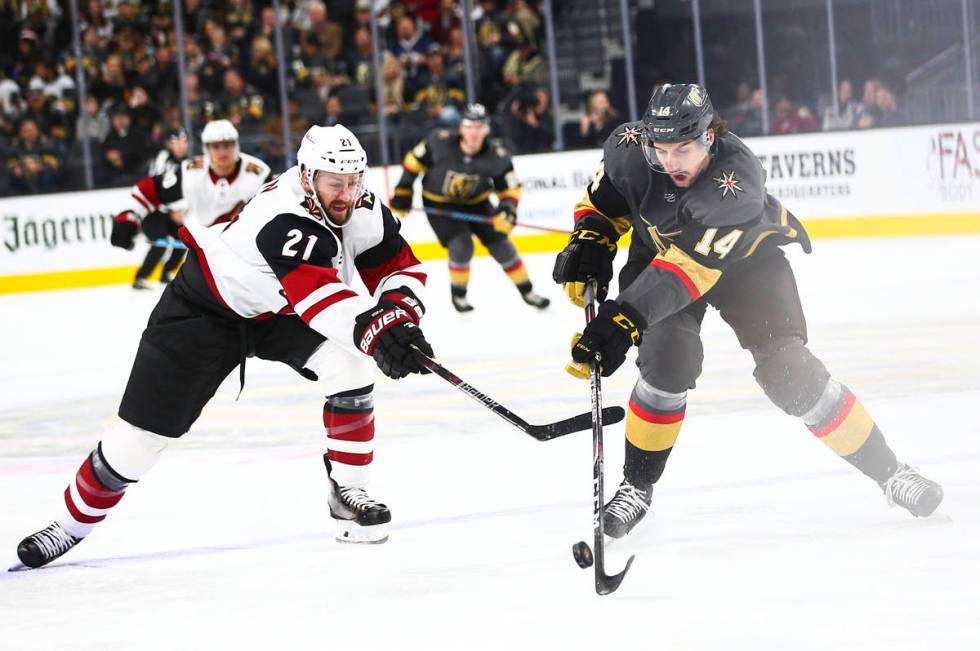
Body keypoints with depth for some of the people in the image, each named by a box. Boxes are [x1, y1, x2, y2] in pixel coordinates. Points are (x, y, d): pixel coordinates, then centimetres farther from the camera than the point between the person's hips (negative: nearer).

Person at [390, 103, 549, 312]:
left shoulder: (496, 155, -23)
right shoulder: (440, 142, -29)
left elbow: (510, 187, -12)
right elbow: (414, 161, -13)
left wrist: (507, 210, -31)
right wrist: (403, 192, -9)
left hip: (476, 202, 3)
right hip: (438, 204, -2)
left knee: (500, 243, -1)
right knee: (461, 244, -20)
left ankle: (527, 291, 16)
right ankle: (458, 293, 5)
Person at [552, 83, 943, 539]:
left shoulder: (738, 179, -40)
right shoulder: (628, 148, -26)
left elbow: (691, 266, -47)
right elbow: (604, 199, -2)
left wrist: (627, 316, -55)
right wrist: (588, 242, -18)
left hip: (745, 256, -3)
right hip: (658, 248, 3)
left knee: (787, 369, -14)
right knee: (669, 357, -22)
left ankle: (888, 472, 0)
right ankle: (637, 485, -4)